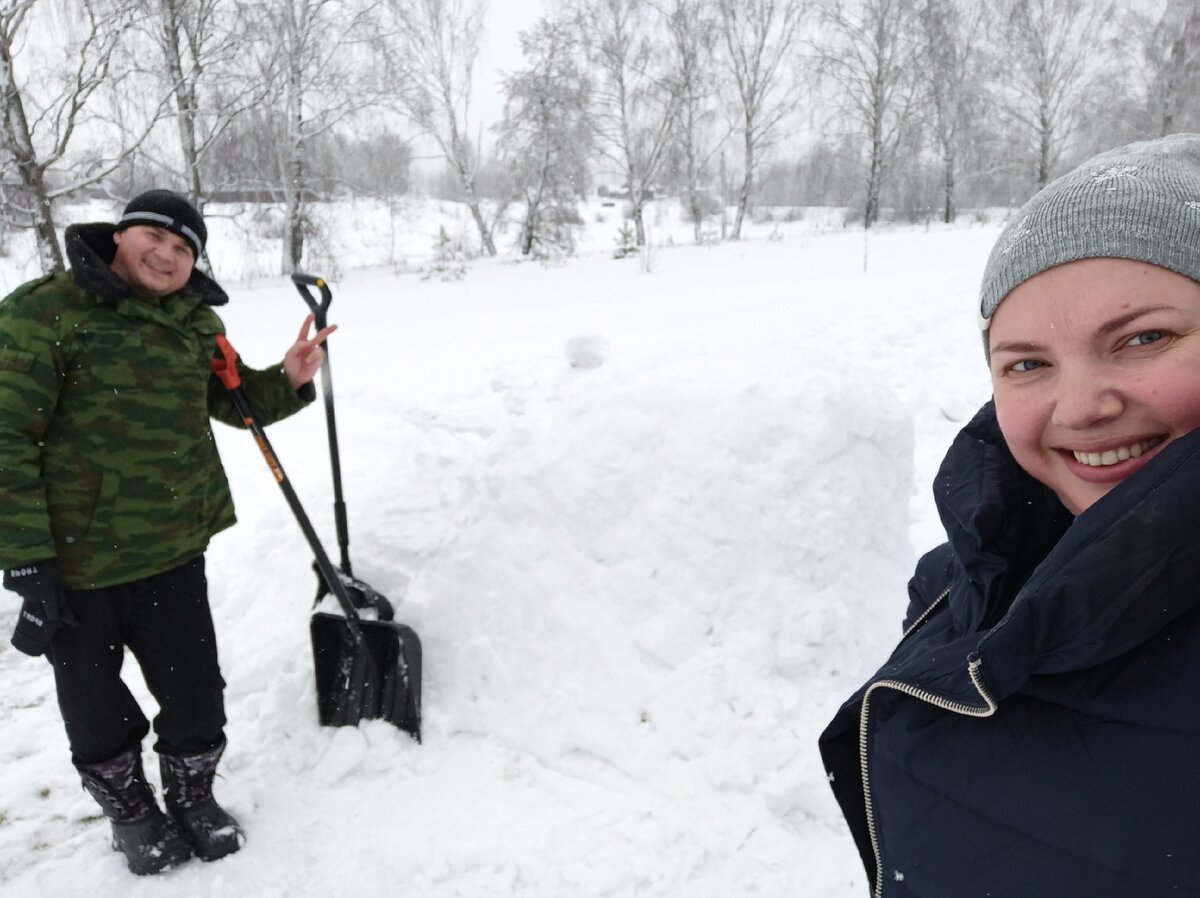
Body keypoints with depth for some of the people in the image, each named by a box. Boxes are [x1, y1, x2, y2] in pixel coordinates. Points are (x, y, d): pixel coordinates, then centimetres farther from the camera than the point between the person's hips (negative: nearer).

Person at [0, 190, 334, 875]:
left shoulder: (196, 322, 5)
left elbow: (233, 400, 19)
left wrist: (288, 382, -2)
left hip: (173, 553, 4)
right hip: (73, 563, -4)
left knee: (197, 696, 12)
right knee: (95, 707, 15)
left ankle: (192, 794, 40)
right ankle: (130, 810, 41)